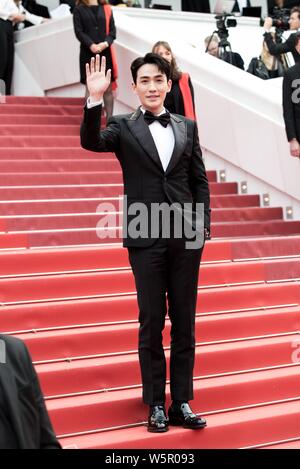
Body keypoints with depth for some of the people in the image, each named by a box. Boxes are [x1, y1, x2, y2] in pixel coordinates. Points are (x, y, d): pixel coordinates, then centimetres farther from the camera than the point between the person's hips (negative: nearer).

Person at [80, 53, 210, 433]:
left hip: (186, 237, 3)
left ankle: (182, 404, 16)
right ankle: (156, 406, 13)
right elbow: (90, 142, -17)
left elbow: (200, 181, 11)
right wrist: (95, 99, -30)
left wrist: (203, 226, 3)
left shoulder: (187, 127, 10)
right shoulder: (124, 127, 2)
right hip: (146, 238, -3)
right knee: (151, 323, 3)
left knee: (184, 322, 7)